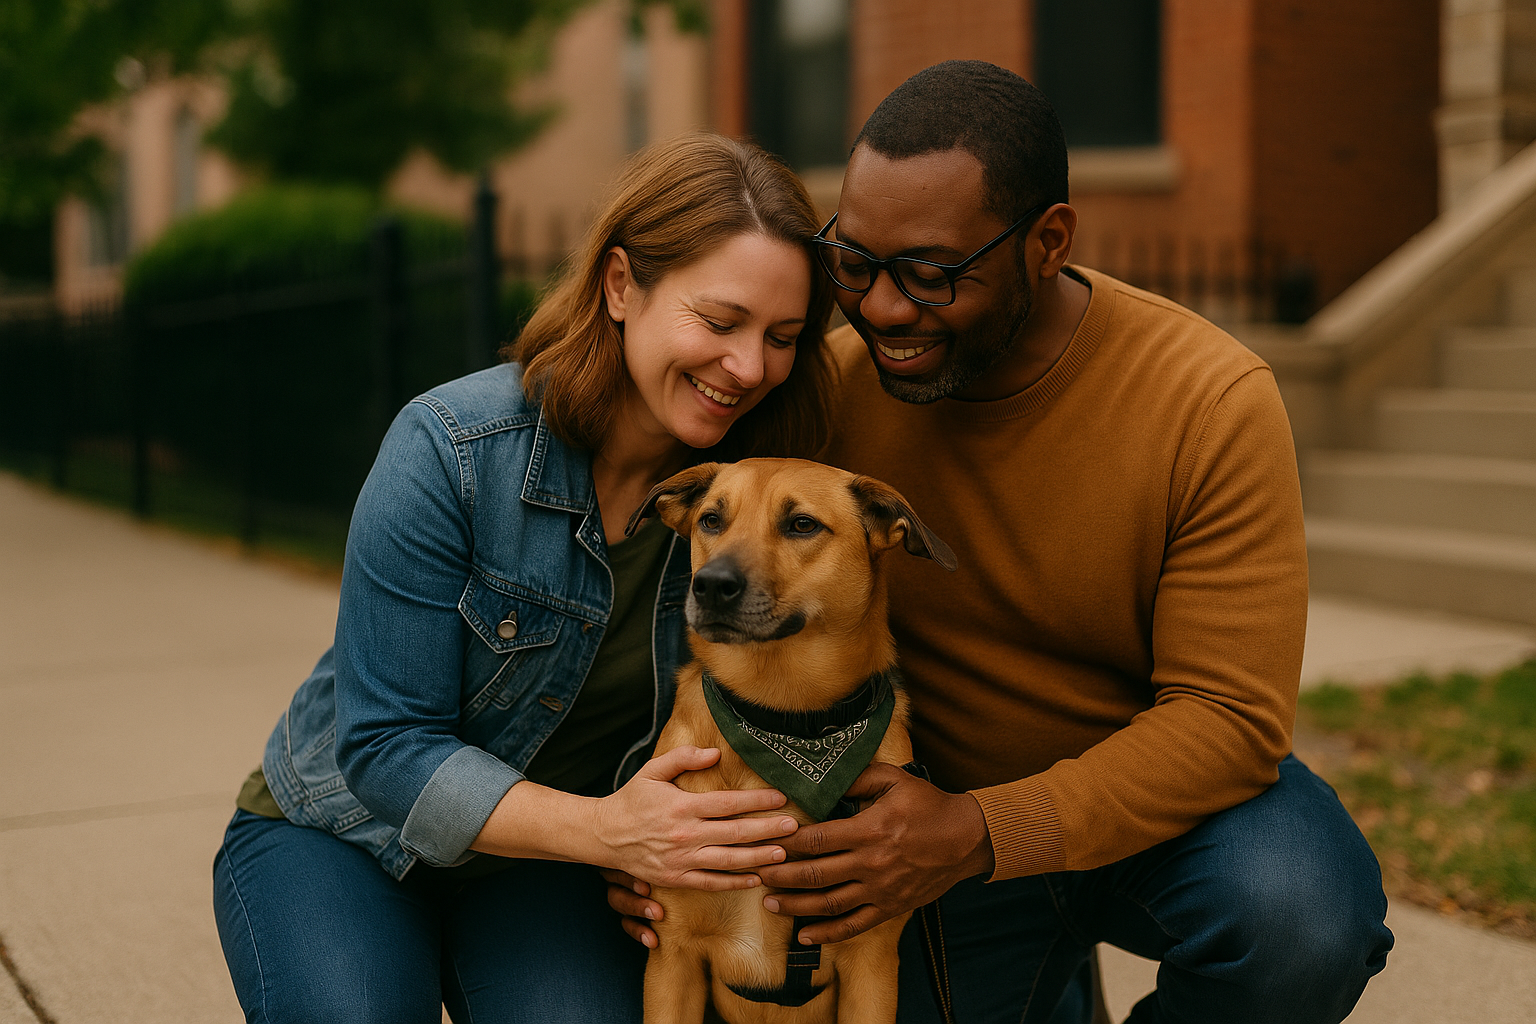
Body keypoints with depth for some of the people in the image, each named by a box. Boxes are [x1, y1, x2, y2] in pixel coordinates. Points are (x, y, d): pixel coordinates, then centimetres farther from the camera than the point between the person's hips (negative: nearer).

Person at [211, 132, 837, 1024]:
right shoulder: (451, 450, -25)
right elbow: (386, 747, -24)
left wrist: (683, 860, -21)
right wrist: (606, 829, -37)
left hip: (548, 865, 2)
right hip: (347, 838, -2)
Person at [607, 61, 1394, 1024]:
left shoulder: (1214, 402, -24)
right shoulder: (829, 384, -16)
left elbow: (1230, 716, -25)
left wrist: (977, 835, -36)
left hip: (1170, 800, -2)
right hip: (949, 823, 3)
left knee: (1303, 924, -31)